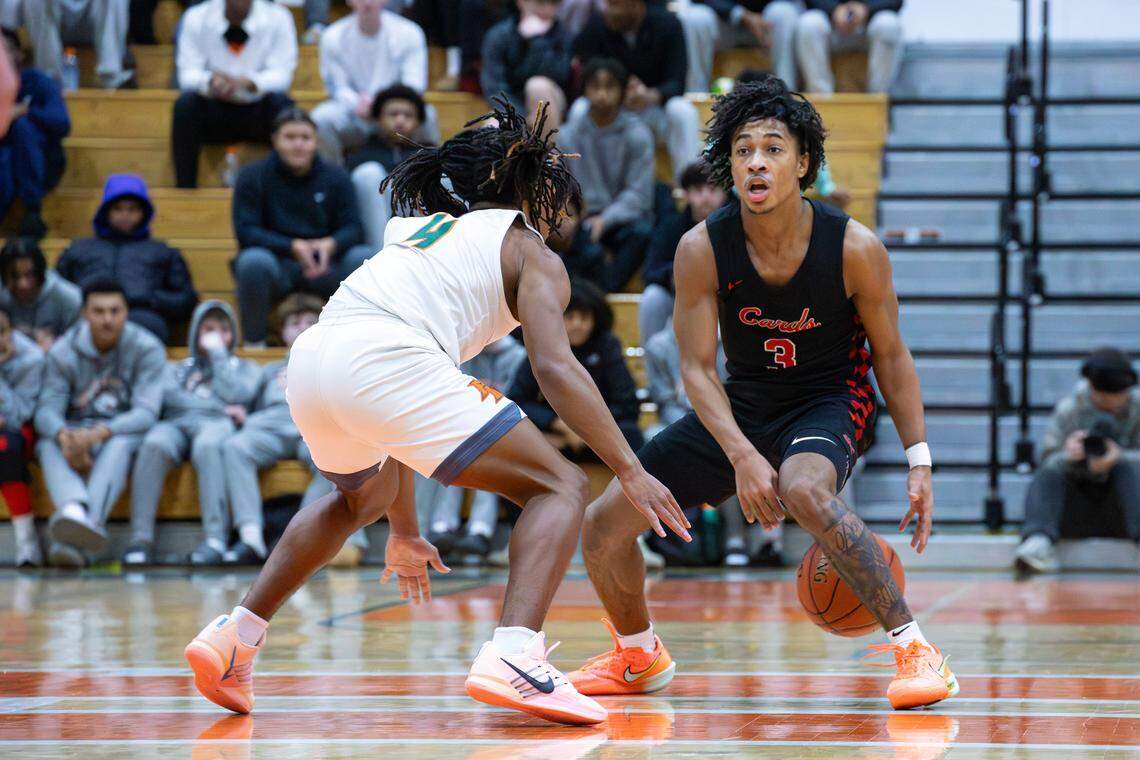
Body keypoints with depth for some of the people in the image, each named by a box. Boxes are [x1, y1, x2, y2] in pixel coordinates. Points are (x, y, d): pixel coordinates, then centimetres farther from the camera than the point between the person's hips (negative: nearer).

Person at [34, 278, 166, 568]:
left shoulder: (147, 348, -6)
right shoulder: (64, 351, 0)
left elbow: (146, 413, -16)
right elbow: (47, 409, -9)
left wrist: (100, 433, -35)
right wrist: (64, 436, -34)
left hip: (125, 432, -2)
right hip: (74, 429, 2)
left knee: (119, 444, -37)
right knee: (49, 445, -32)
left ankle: (76, 539, -58)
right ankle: (75, 509, -62)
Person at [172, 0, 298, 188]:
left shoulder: (278, 18, -7)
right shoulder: (195, 18, -4)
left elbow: (281, 75, -14)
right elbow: (187, 75, -10)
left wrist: (244, 82, -35)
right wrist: (209, 81, -36)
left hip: (260, 113, -1)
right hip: (214, 112, 1)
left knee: (280, 102, -32)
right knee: (185, 103, -29)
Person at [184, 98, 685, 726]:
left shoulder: (420, 231, 36)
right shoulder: (531, 253, 16)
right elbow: (554, 367, -2)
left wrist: (402, 528, 43)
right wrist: (631, 471, -3)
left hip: (307, 361, 8)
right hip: (381, 363, -7)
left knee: (361, 498, 38)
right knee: (560, 488, 2)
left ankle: (234, 638, 31)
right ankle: (513, 656, -21)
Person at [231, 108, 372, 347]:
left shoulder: (335, 177, 6)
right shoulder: (253, 176, -1)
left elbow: (352, 228, 0)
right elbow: (245, 232, -9)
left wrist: (330, 245, -25)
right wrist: (293, 246, -24)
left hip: (324, 268, 2)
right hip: (276, 267, -2)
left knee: (366, 258, -25)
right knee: (253, 260, -36)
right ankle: (254, 344, -20)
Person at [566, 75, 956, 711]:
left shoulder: (855, 248, -20)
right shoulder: (702, 250, -17)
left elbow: (891, 355, -7)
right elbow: (698, 367, -13)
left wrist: (920, 460, -12)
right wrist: (742, 456, -27)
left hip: (830, 398, -4)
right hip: (741, 405, 4)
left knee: (804, 489, -40)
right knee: (604, 523, -3)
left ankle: (914, 648, -29)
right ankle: (640, 655, 28)